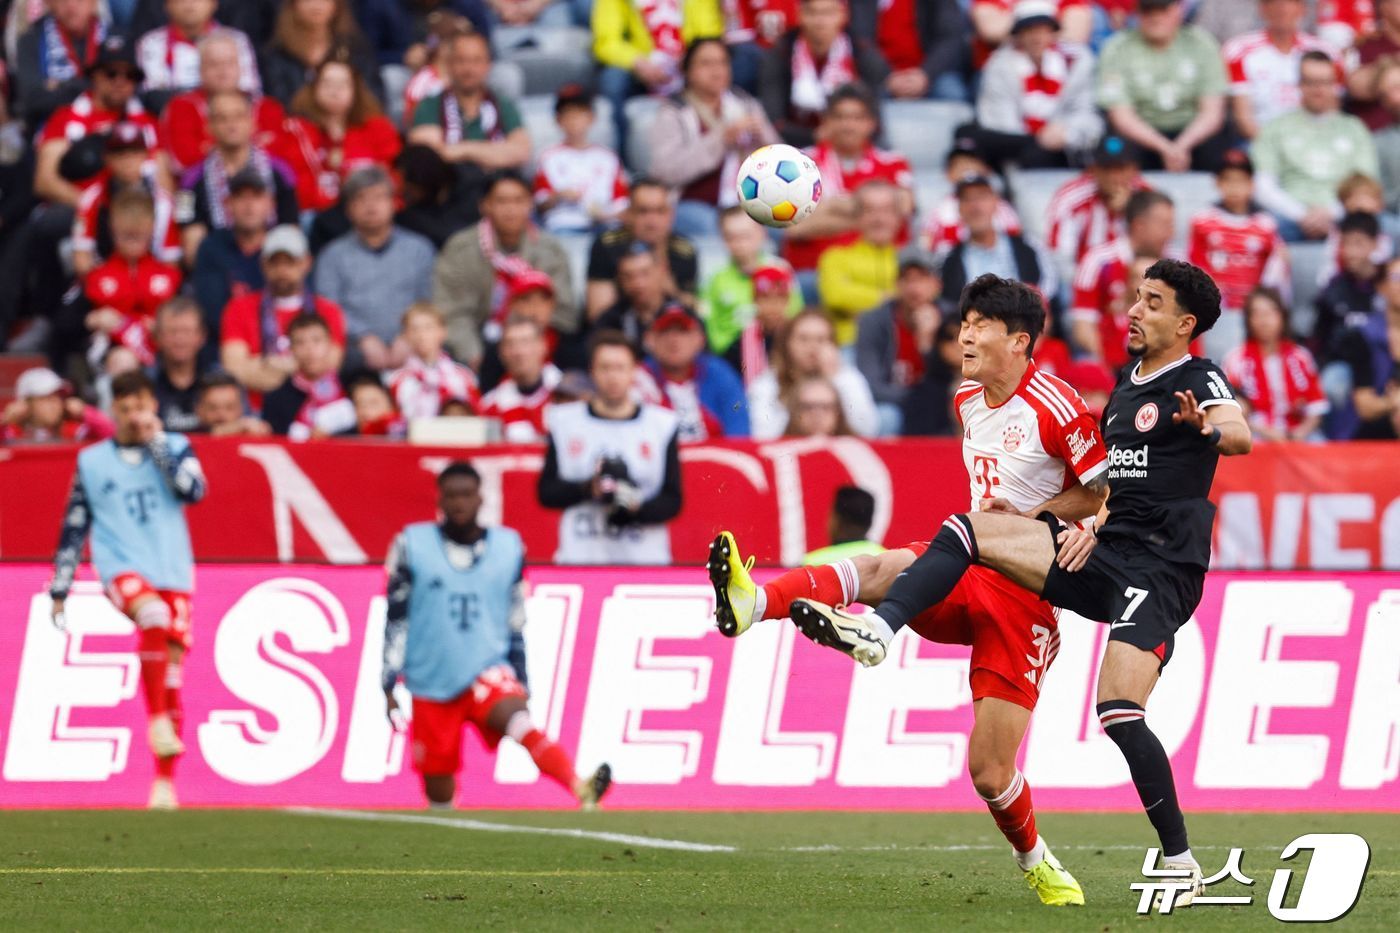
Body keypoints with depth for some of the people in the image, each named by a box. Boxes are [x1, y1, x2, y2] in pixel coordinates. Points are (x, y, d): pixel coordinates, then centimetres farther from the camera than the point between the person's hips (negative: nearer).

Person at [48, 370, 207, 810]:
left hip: (173, 573, 2)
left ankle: (165, 780, 9)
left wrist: (156, 443, -9)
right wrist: (59, 589, 13)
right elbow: (74, 529, 14)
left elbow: (193, 491, -10)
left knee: (171, 674, 0)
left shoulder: (174, 447, 9)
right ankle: (157, 720, -31)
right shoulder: (92, 461, 10)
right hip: (122, 569, -2)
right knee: (153, 614, -35)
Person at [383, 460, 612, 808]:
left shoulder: (508, 548, 7)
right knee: (438, 791, 1)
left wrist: (520, 681, 14)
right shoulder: (412, 545, 2)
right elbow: (396, 620, 3)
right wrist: (389, 685, 0)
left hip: (487, 673, -1)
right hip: (431, 684, 1)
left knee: (519, 722, -32)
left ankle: (581, 789, -53)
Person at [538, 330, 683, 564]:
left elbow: (672, 501, 7)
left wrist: (636, 509, -12)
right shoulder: (564, 422, 10)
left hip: (645, 559, 0)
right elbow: (546, 492, 9)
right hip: (579, 557, 0)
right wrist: (588, 489, -9)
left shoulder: (662, 424, 8)